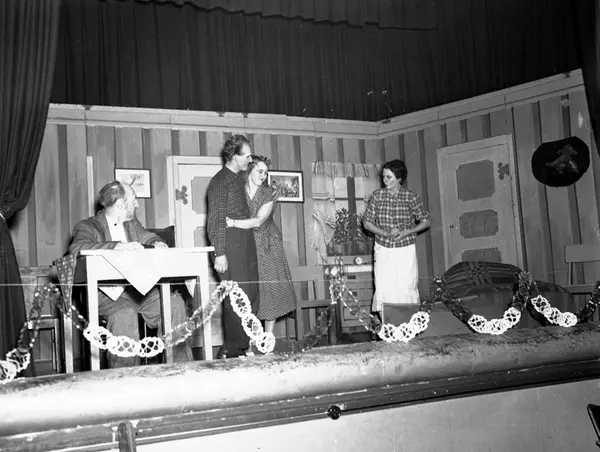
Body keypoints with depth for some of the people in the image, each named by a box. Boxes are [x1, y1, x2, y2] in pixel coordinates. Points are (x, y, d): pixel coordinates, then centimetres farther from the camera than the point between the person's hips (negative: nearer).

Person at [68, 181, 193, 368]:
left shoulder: (133, 224, 21)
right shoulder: (87, 227, -1)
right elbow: (77, 248, -19)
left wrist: (157, 243, -6)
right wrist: (118, 246, -32)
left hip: (136, 288, 6)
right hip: (106, 293, -6)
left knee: (174, 302, -16)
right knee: (125, 313, -36)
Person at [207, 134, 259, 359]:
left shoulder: (239, 178, 17)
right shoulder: (220, 182, -10)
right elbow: (215, 220, -14)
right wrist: (220, 253, -18)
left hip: (246, 243, 9)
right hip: (231, 245, -9)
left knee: (251, 296, 10)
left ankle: (244, 345, 19)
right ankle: (231, 350, 0)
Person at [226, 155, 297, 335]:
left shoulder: (269, 194, -2)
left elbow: (259, 221, -17)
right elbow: (226, 217, 2)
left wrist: (234, 223, -29)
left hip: (267, 247, 1)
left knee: (270, 288, 1)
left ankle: (269, 337, 11)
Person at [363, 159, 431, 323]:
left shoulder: (411, 197, -4)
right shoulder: (377, 196, -1)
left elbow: (426, 221, 4)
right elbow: (367, 222, 3)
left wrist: (406, 232, -10)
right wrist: (386, 234, -12)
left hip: (405, 250, -1)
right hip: (383, 250, 1)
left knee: (407, 289, -4)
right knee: (383, 290, -5)